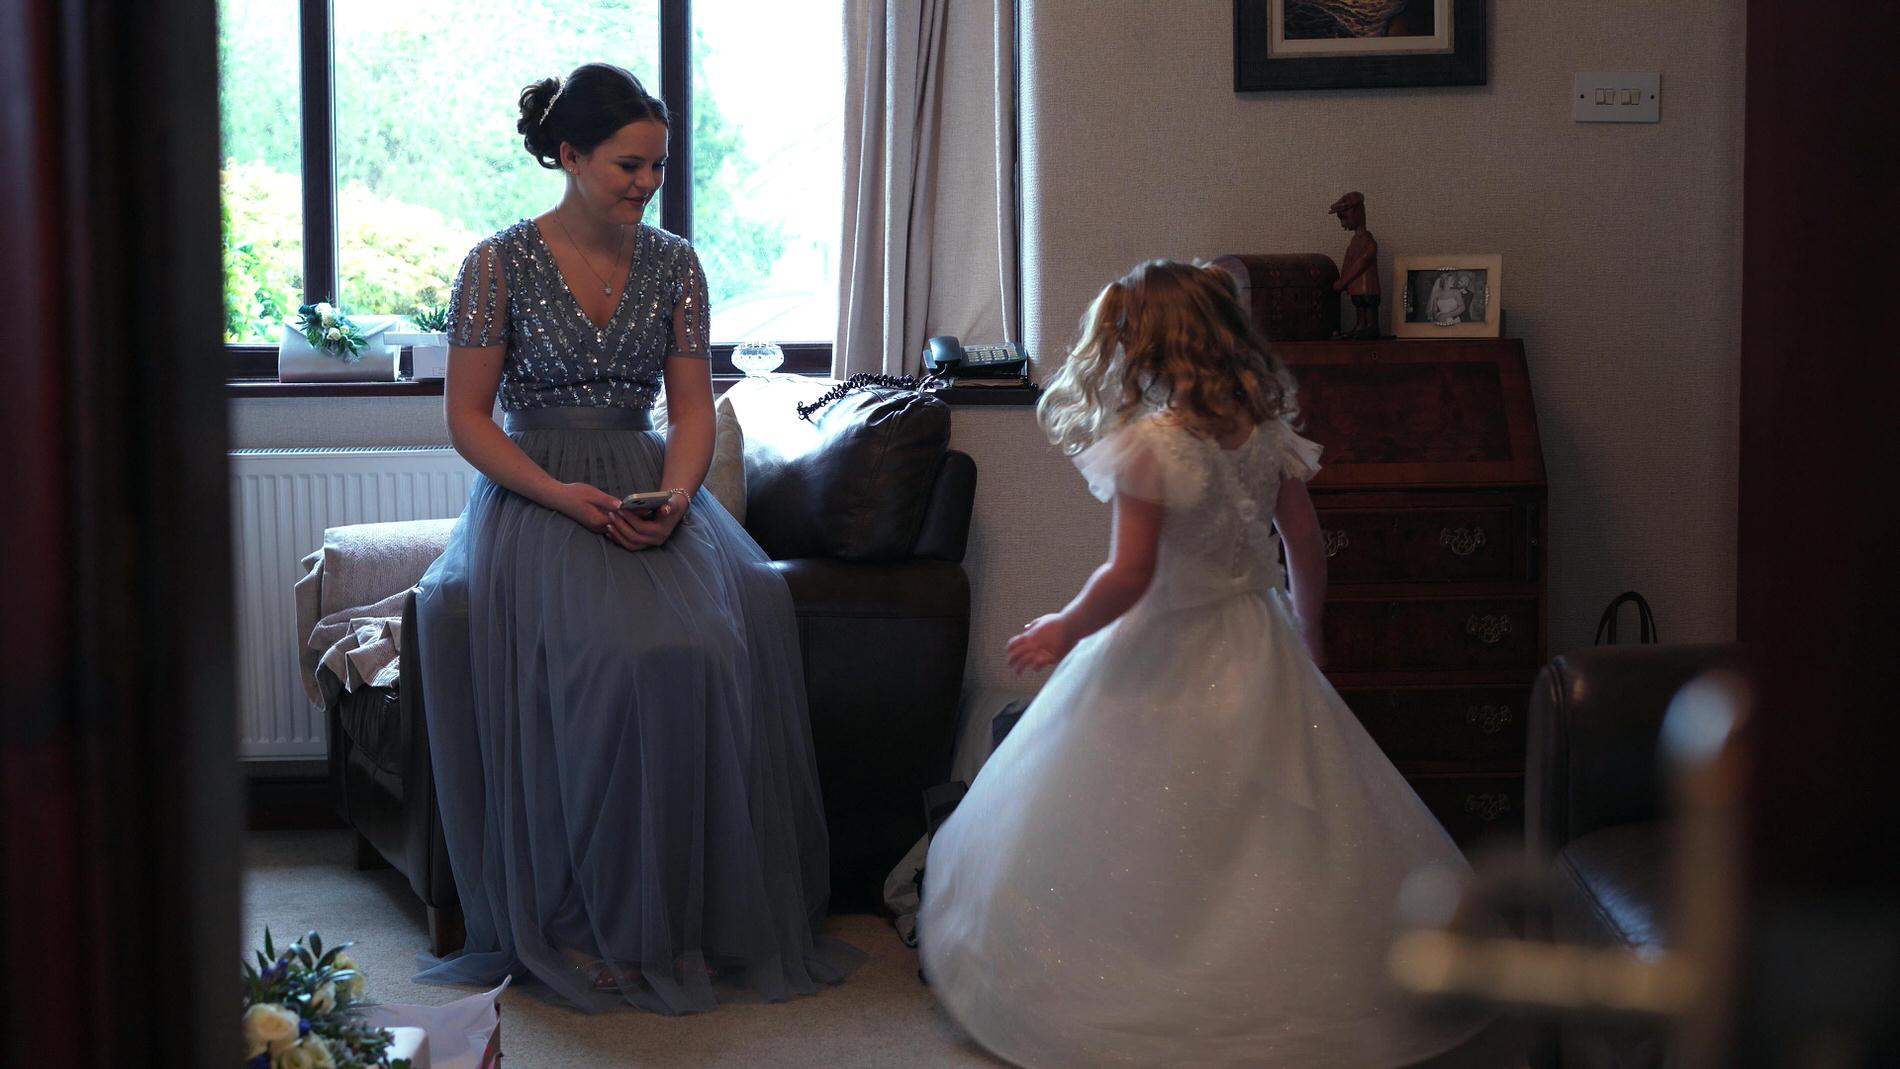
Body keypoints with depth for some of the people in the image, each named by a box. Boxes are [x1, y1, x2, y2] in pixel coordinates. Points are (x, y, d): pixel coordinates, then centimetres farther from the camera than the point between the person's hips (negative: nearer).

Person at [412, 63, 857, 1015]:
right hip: (532, 494, -3)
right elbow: (467, 417, -4)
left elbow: (691, 407, 6)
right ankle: (583, 924, -19)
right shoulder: (499, 266, -3)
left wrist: (676, 496, -14)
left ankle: (691, 914, -18)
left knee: (742, 612, -27)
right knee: (600, 649, -32)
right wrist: (561, 495, -17)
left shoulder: (674, 265, 8)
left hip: (648, 490, 3)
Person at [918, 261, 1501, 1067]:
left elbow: (1129, 577, -21)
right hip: (1260, 644, 6)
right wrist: (1307, 636, 21)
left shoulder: (1149, 442, -20)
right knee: (1283, 835, 15)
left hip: (1167, 654, -6)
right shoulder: (1266, 427, -2)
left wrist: (1063, 631, -4)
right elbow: (1307, 547, 6)